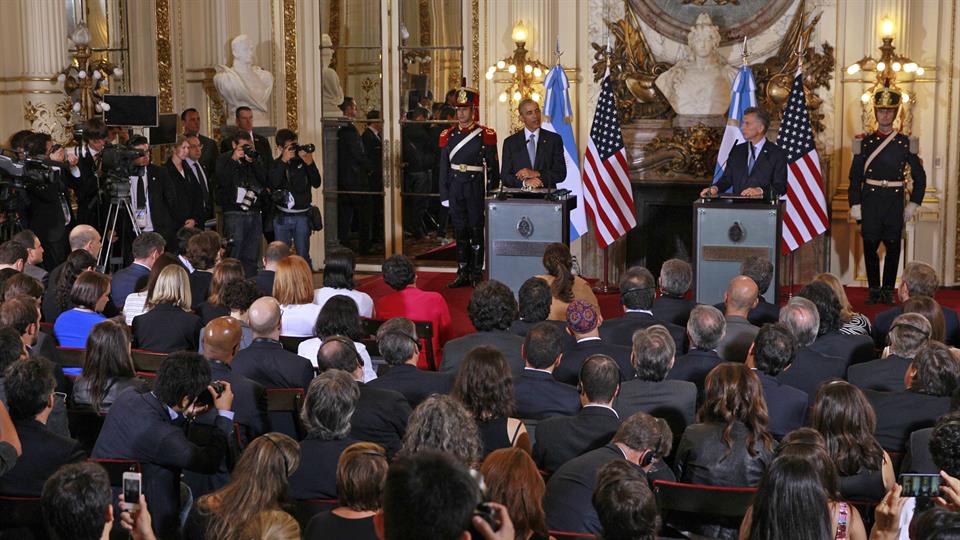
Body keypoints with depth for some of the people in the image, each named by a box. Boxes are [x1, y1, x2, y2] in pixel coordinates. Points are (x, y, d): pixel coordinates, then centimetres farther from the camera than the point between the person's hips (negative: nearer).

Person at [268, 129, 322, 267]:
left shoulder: (303, 161, 1)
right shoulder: (276, 165, 2)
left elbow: (316, 183, -5)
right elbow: (273, 184, -17)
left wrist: (309, 163, -17)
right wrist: (284, 161, -19)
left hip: (302, 216, 0)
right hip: (282, 217, 0)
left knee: (303, 256, 3)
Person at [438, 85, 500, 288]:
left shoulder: (486, 135, -2)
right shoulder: (448, 135, 8)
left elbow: (493, 167, -2)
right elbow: (443, 167, 10)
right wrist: (444, 195, 6)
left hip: (476, 187, -3)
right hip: (455, 189, 4)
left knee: (476, 230, 0)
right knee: (460, 231, 9)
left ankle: (477, 274, 7)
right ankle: (463, 273, 16)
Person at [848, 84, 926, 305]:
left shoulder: (905, 143, 5)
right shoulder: (865, 142, 5)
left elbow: (919, 176, 7)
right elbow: (855, 177, 4)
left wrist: (913, 204, 0)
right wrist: (855, 205, -3)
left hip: (895, 201, 0)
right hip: (870, 201, 0)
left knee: (893, 246, 2)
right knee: (870, 246, 0)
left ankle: (888, 289, 12)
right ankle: (874, 290, 10)